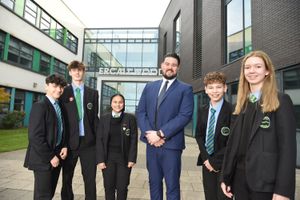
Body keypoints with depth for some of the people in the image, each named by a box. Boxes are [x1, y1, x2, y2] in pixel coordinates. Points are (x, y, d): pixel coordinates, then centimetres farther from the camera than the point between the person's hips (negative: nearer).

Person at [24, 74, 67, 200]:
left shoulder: (59, 106, 10)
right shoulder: (39, 106, -14)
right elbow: (35, 136, -19)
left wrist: (64, 146, 0)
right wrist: (50, 157, -16)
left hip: (56, 155, 7)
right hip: (43, 159, -7)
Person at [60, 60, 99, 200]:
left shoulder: (93, 93, 6)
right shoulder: (63, 92, 3)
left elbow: (95, 117, 5)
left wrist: (97, 139, 0)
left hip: (88, 142, 0)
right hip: (69, 141, 0)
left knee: (90, 178, 8)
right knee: (67, 178, 15)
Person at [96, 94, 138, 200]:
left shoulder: (130, 118, -3)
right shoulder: (104, 118, 1)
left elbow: (133, 140, -3)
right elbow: (99, 140, 0)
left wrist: (132, 159, -7)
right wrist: (100, 160, -5)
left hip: (124, 158, -1)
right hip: (108, 157, 1)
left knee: (122, 187, 5)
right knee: (108, 187, 9)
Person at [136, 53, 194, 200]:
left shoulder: (185, 89, -2)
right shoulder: (149, 87, 10)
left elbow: (185, 115, -13)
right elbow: (140, 112, 5)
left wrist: (160, 133, -17)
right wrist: (149, 133, -10)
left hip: (171, 144, -3)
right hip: (151, 143, 4)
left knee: (172, 186, 10)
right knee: (154, 183, 18)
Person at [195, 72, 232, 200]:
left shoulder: (232, 111, -13)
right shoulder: (202, 111, 4)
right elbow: (199, 135, 7)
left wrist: (215, 161, -11)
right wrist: (206, 158, -5)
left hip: (225, 164, -4)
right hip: (207, 163, 4)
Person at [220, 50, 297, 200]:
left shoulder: (281, 101, -6)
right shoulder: (242, 104, 8)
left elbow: (288, 146, -12)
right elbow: (233, 142, 7)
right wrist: (225, 177, 7)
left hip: (266, 181, -5)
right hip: (240, 178, 5)